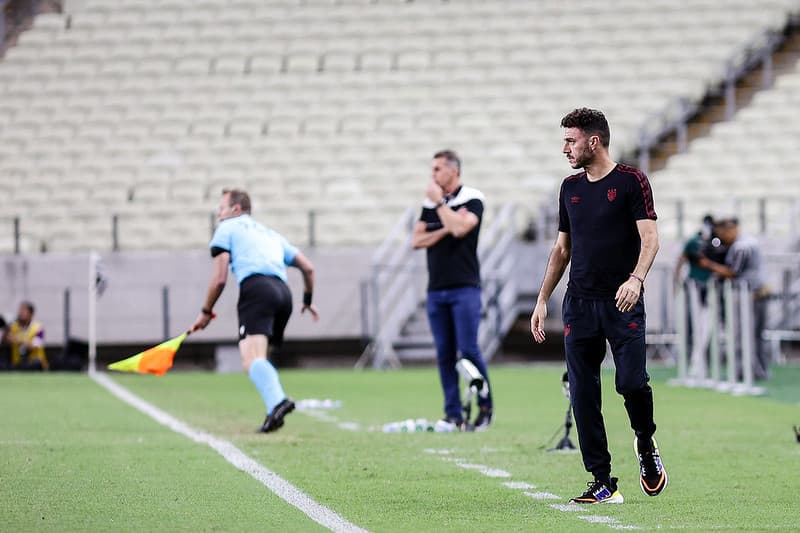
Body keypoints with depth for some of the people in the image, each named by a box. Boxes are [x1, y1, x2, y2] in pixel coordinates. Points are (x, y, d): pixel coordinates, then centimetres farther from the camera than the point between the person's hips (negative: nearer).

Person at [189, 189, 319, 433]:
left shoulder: (227, 228, 17)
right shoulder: (271, 234, 35)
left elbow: (219, 278, 6)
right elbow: (308, 267, 31)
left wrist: (206, 311, 18)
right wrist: (308, 300, 46)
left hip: (256, 287, -7)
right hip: (283, 291, 7)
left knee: (251, 359, -22)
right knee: (257, 360, 17)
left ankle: (277, 401, -47)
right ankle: (276, 408, 1)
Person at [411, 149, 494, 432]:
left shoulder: (472, 199, -4)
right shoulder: (430, 203, 14)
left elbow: (460, 228, -21)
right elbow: (416, 240, 6)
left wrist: (439, 202, -10)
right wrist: (445, 230, -7)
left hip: (464, 288, -5)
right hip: (436, 289, 5)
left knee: (469, 350, -9)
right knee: (444, 354, 2)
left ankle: (485, 406, 6)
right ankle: (453, 415, 4)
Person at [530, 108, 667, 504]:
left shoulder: (630, 181, -3)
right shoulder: (570, 188, 14)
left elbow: (650, 237, -11)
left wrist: (636, 279, -28)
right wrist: (542, 300, 15)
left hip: (622, 303, -5)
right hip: (579, 303, 5)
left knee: (631, 381, -15)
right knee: (582, 395, -2)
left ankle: (646, 444, 17)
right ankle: (603, 483, 2)